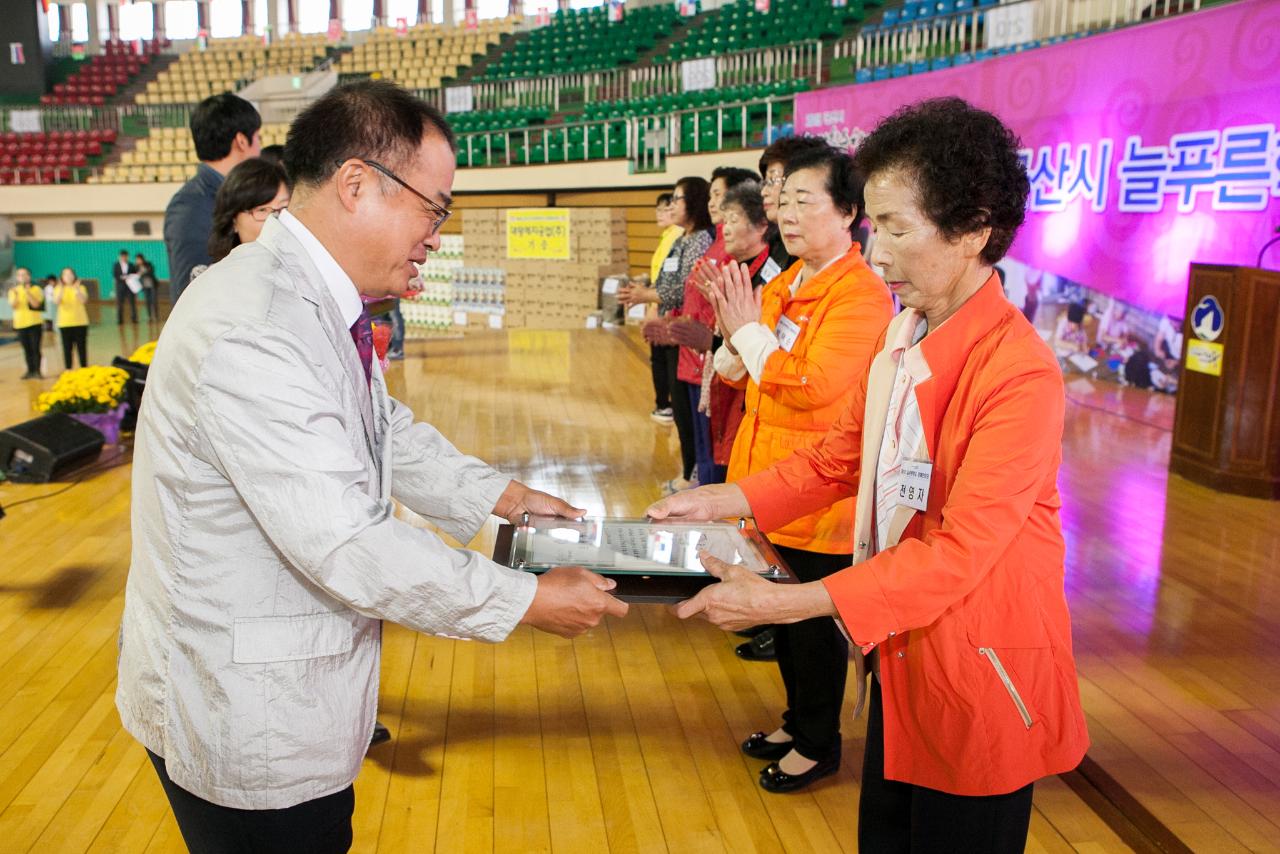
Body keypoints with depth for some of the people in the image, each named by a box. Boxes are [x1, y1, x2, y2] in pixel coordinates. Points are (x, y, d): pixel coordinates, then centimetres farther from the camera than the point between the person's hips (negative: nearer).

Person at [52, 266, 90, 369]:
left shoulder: (81, 287, 1)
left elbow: (84, 300, -16)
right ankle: (68, 370, 7)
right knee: (67, 348, 2)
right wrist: (61, 289, -27)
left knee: (81, 347, 2)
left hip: (80, 322, -1)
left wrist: (77, 289, -29)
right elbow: (56, 302, -15)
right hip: (64, 323, 1)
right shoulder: (58, 289, 2)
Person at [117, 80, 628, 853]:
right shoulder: (253, 332, -29)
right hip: (243, 724, -9)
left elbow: (391, 434, 16)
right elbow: (347, 544, -29)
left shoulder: (322, 305, 4)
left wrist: (504, 497, 6)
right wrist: (528, 601, -21)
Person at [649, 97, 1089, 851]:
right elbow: (840, 458, 10)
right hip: (900, 653, 7)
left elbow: (959, 553, -28)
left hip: (979, 676, -7)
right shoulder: (902, 337, 2)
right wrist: (724, 501, -1)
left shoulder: (1019, 372, -25)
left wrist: (782, 603, -32)